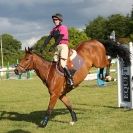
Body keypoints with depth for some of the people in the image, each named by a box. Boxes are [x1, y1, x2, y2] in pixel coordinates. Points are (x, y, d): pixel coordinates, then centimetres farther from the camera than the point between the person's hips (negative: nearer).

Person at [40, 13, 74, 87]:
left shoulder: (63, 27, -7)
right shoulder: (54, 29, 16)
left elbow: (59, 39, -17)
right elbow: (48, 39, 10)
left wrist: (53, 47, -22)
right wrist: (43, 47, 0)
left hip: (63, 46, -8)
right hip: (58, 47, 8)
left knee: (63, 64, -19)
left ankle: (70, 80, -16)